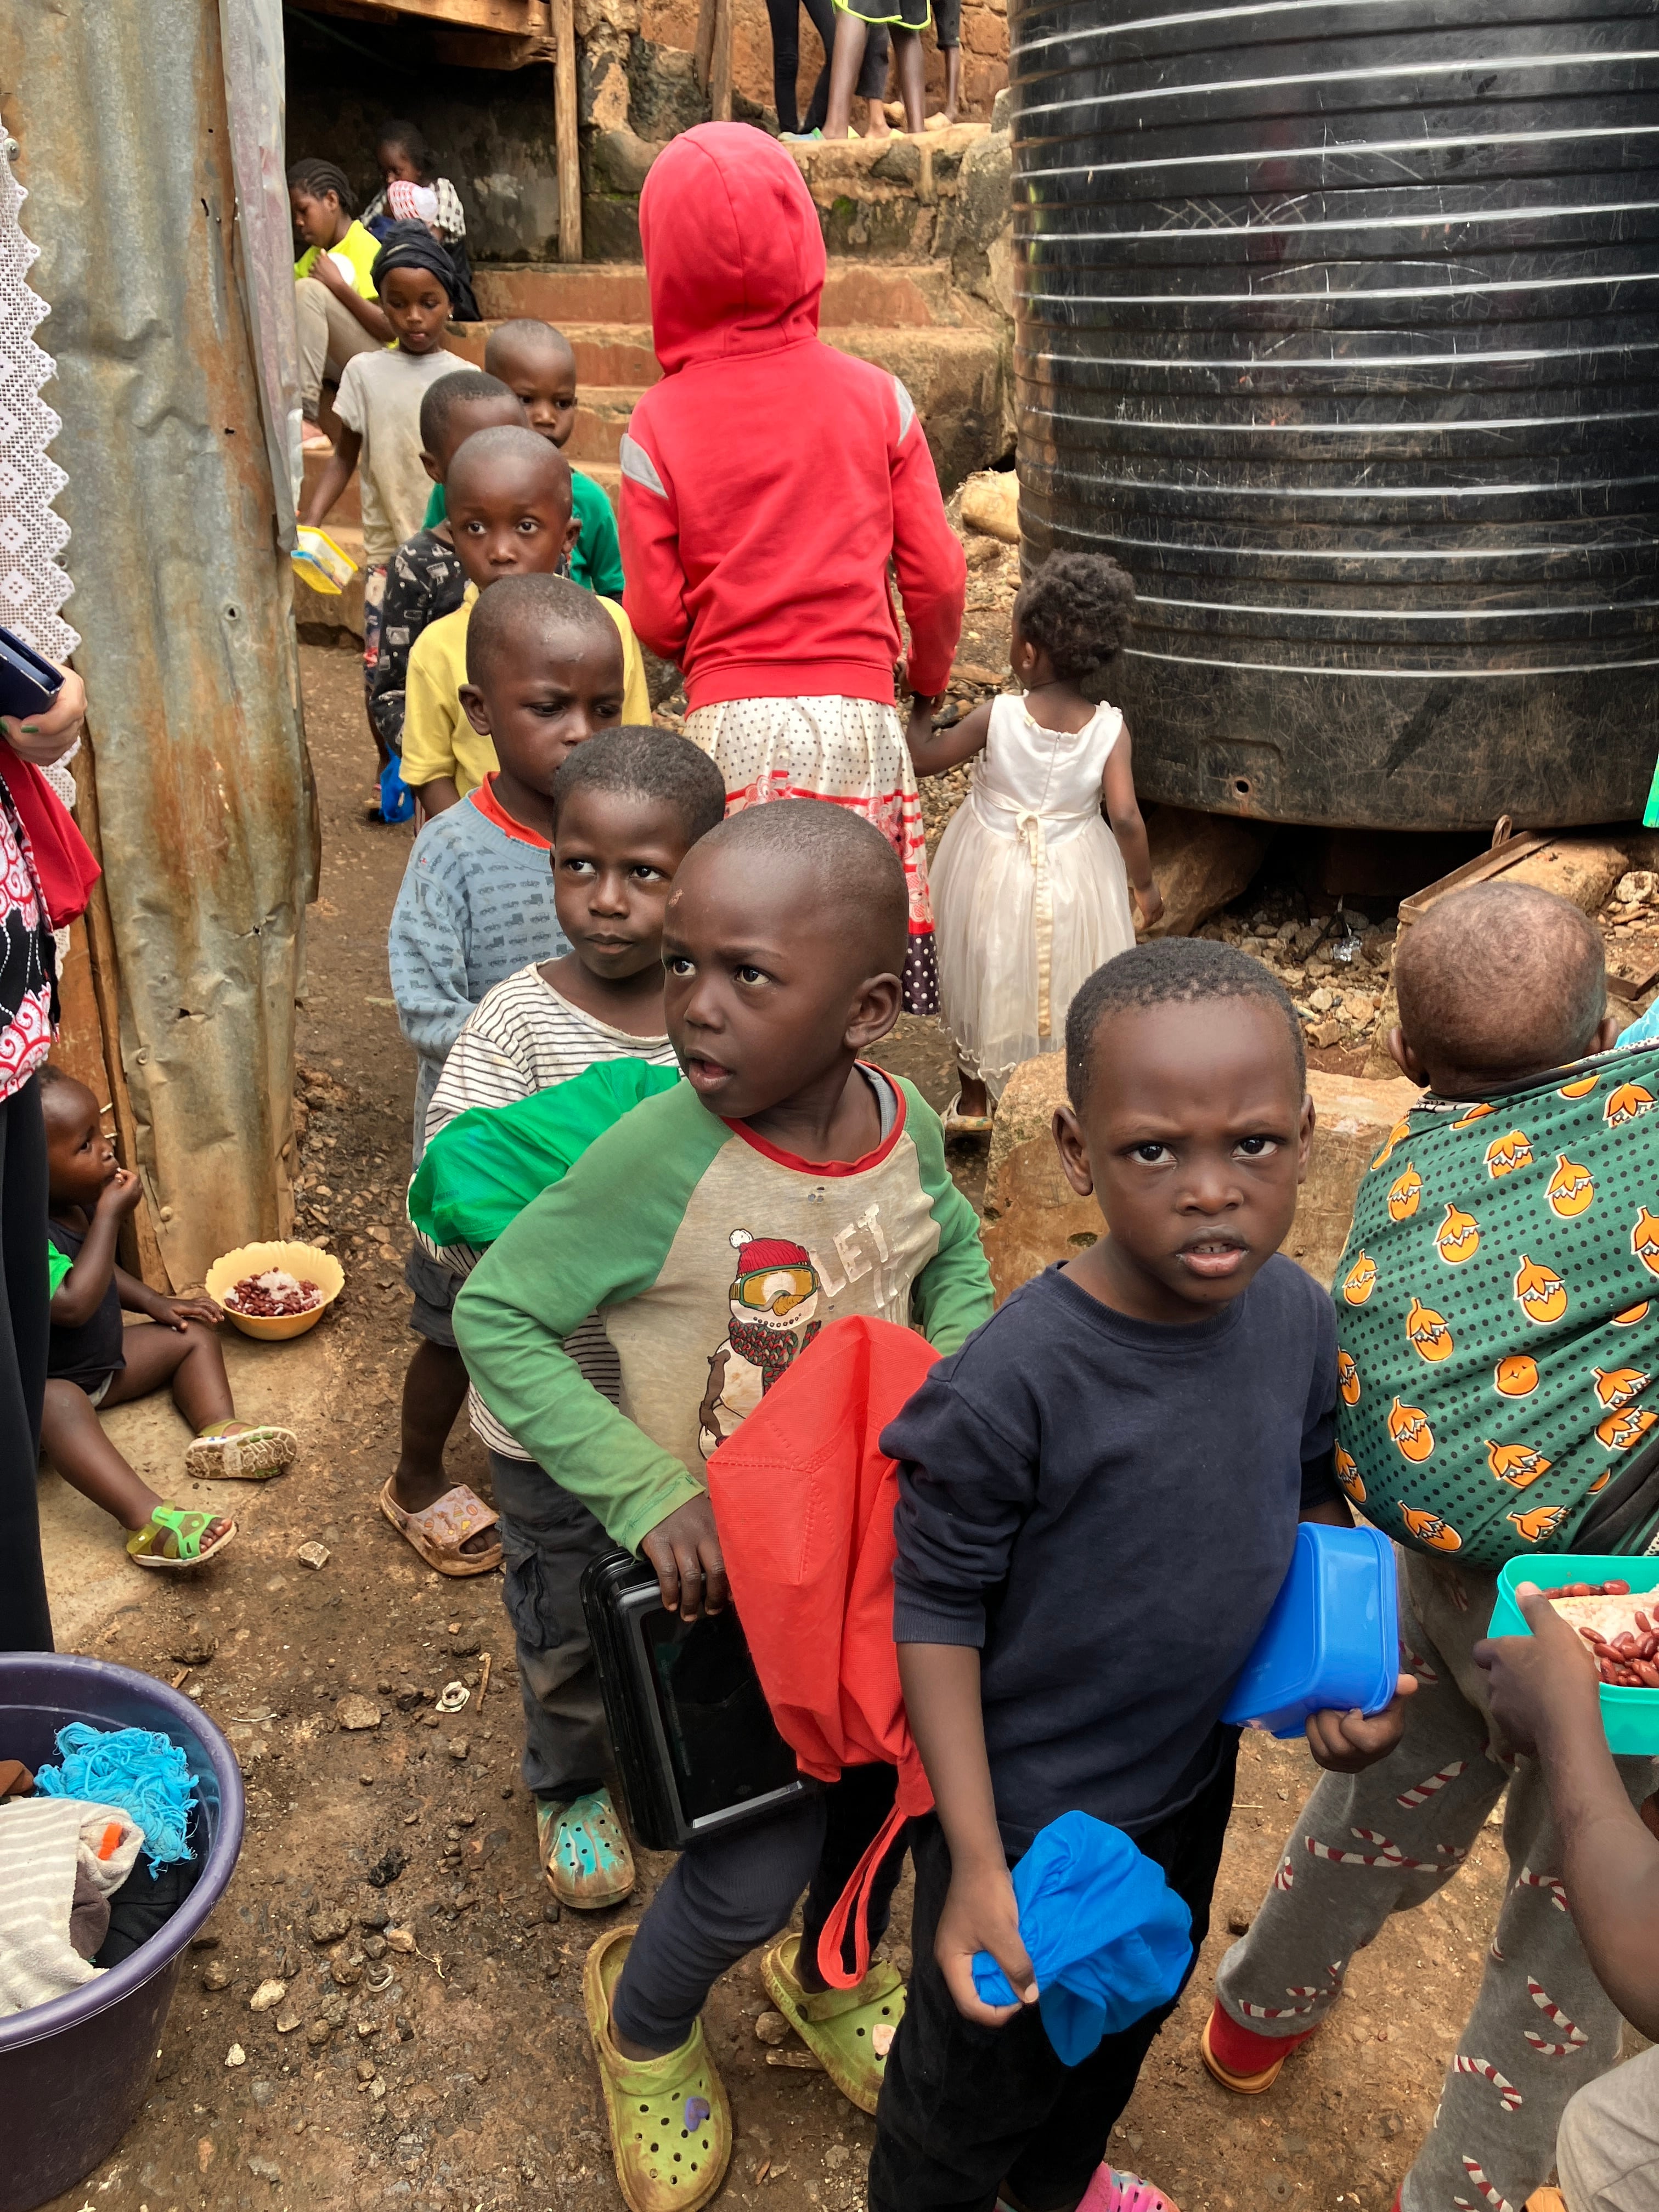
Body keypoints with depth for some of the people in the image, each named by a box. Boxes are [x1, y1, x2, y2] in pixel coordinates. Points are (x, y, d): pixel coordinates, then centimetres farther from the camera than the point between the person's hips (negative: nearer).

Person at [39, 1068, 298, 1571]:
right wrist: (109, 1217, -32)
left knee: (193, 1334, 7)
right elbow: (73, 1302, -39)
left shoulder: (77, 1202, -1)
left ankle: (219, 1430, -17)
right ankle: (150, 1522, -55)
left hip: (104, 1360, 10)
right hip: (40, 1385, -10)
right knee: (60, 1404, -41)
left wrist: (155, 1304, 5)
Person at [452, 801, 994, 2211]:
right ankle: (643, 2026, 39)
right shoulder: (663, 1158, -27)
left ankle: (835, 1981, 57)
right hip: (728, 1566, -5)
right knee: (756, 1872, 2)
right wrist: (649, 1495, -24)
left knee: (884, 1783, 22)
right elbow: (496, 1315, -19)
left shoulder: (904, 1126, -13)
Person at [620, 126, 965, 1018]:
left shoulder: (658, 425, -2)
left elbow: (656, 618, 0)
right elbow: (937, 578, 4)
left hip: (731, 721, -1)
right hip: (859, 716, 2)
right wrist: (930, 680, 23)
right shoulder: (875, 397, 2)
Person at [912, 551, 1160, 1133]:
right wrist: (1145, 886, -4)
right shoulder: (1110, 729, -15)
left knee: (985, 980, 18)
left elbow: (925, 760, -7)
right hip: (1072, 881, 1)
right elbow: (1126, 818, -19)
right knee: (1064, 985, 19)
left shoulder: (996, 717, -18)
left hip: (993, 873, 0)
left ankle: (974, 1102, 29)